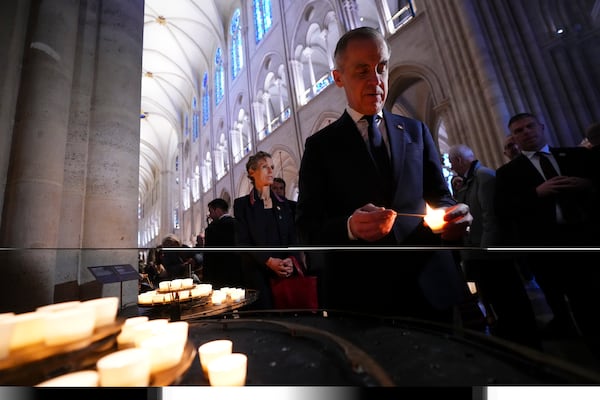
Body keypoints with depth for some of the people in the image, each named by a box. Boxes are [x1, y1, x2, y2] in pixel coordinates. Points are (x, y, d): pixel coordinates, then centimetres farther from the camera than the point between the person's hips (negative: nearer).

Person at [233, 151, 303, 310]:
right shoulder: (242, 204, 3)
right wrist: (269, 261, -17)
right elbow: (243, 241, -4)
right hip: (257, 273, -3)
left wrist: (291, 259, -10)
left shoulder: (283, 204, 14)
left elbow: (293, 236, 9)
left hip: (285, 272, 3)